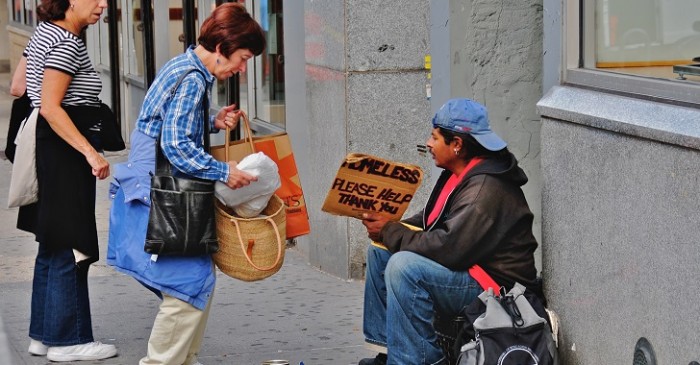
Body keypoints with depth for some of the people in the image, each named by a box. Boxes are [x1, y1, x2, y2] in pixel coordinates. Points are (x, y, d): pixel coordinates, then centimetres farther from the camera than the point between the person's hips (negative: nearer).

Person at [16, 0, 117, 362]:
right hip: (64, 155, -10)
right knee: (69, 249, -4)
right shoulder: (68, 43, -16)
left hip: (46, 150, 10)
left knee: (52, 248, 15)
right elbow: (51, 108, -23)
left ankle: (43, 334, 21)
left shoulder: (43, 32, 13)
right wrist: (91, 153, -26)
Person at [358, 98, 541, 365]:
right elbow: (430, 220, 17)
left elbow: (448, 248, -29)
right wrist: (390, 229, -2)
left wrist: (390, 232, -18)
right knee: (379, 250, 10)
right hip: (467, 268, 11)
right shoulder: (459, 174, 7)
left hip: (495, 286, -11)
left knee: (404, 266, -29)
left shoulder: (485, 190, -24)